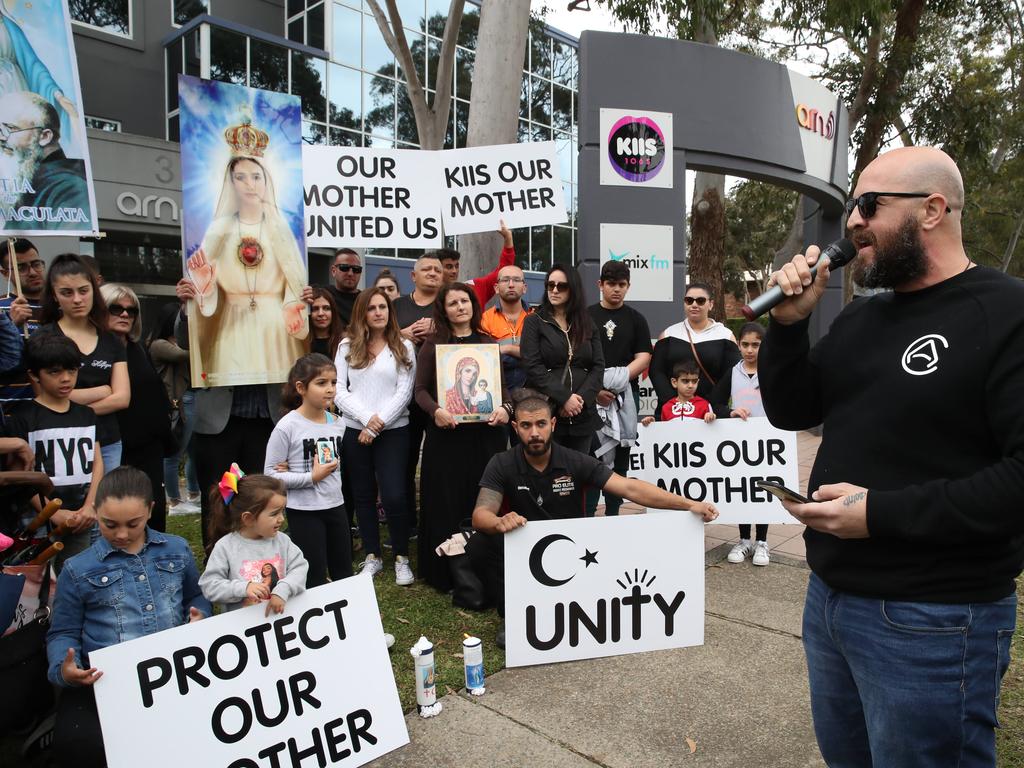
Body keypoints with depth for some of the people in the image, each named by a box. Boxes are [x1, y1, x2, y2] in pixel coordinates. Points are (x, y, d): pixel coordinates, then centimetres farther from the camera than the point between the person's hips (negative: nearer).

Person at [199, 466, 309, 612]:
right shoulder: (225, 547, -7)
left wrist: (283, 590, -20)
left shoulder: (282, 540, 1)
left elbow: (299, 567, -4)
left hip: (282, 614, 2)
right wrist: (242, 588, -20)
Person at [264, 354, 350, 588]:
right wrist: (311, 477, -19)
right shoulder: (287, 426, -15)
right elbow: (271, 474, -13)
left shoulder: (337, 423, 2)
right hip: (304, 511, -6)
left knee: (345, 574, 16)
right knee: (315, 580, 3)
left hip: (335, 505, 6)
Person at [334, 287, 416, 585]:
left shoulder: (404, 347, 3)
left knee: (394, 496, -9)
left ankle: (401, 558, 9)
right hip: (354, 430, 2)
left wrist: (378, 425, -11)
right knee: (364, 495, 11)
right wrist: (367, 417, -13)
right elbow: (339, 391, 0)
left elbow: (404, 392, -4)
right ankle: (372, 557, 24)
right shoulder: (347, 346, 7)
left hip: (393, 430, -2)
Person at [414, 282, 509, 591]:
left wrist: (505, 408, -11)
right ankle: (445, 574, 14)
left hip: (486, 433, 2)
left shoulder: (490, 343, 13)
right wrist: (435, 410, -18)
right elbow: (421, 389, 1)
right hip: (446, 434, -2)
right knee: (446, 502, 2)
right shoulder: (433, 346, 7)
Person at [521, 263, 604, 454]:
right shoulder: (534, 322, 3)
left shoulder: (587, 324, 13)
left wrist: (582, 398, -11)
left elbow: (598, 366, 6)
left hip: (583, 415, 3)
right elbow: (533, 367, -8)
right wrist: (564, 398, -16)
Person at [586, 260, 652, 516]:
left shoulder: (636, 319, 10)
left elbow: (643, 358, 2)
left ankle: (613, 514, 18)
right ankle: (586, 514, 3)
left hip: (626, 396, 2)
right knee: (591, 456, -3)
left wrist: (619, 378, -15)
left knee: (620, 458, 8)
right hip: (591, 396, -2)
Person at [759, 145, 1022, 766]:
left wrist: (882, 513, -25)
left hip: (931, 622, -7)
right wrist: (789, 323, -3)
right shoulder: (860, 319, 10)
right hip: (829, 595, 7)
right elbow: (792, 411, 11)